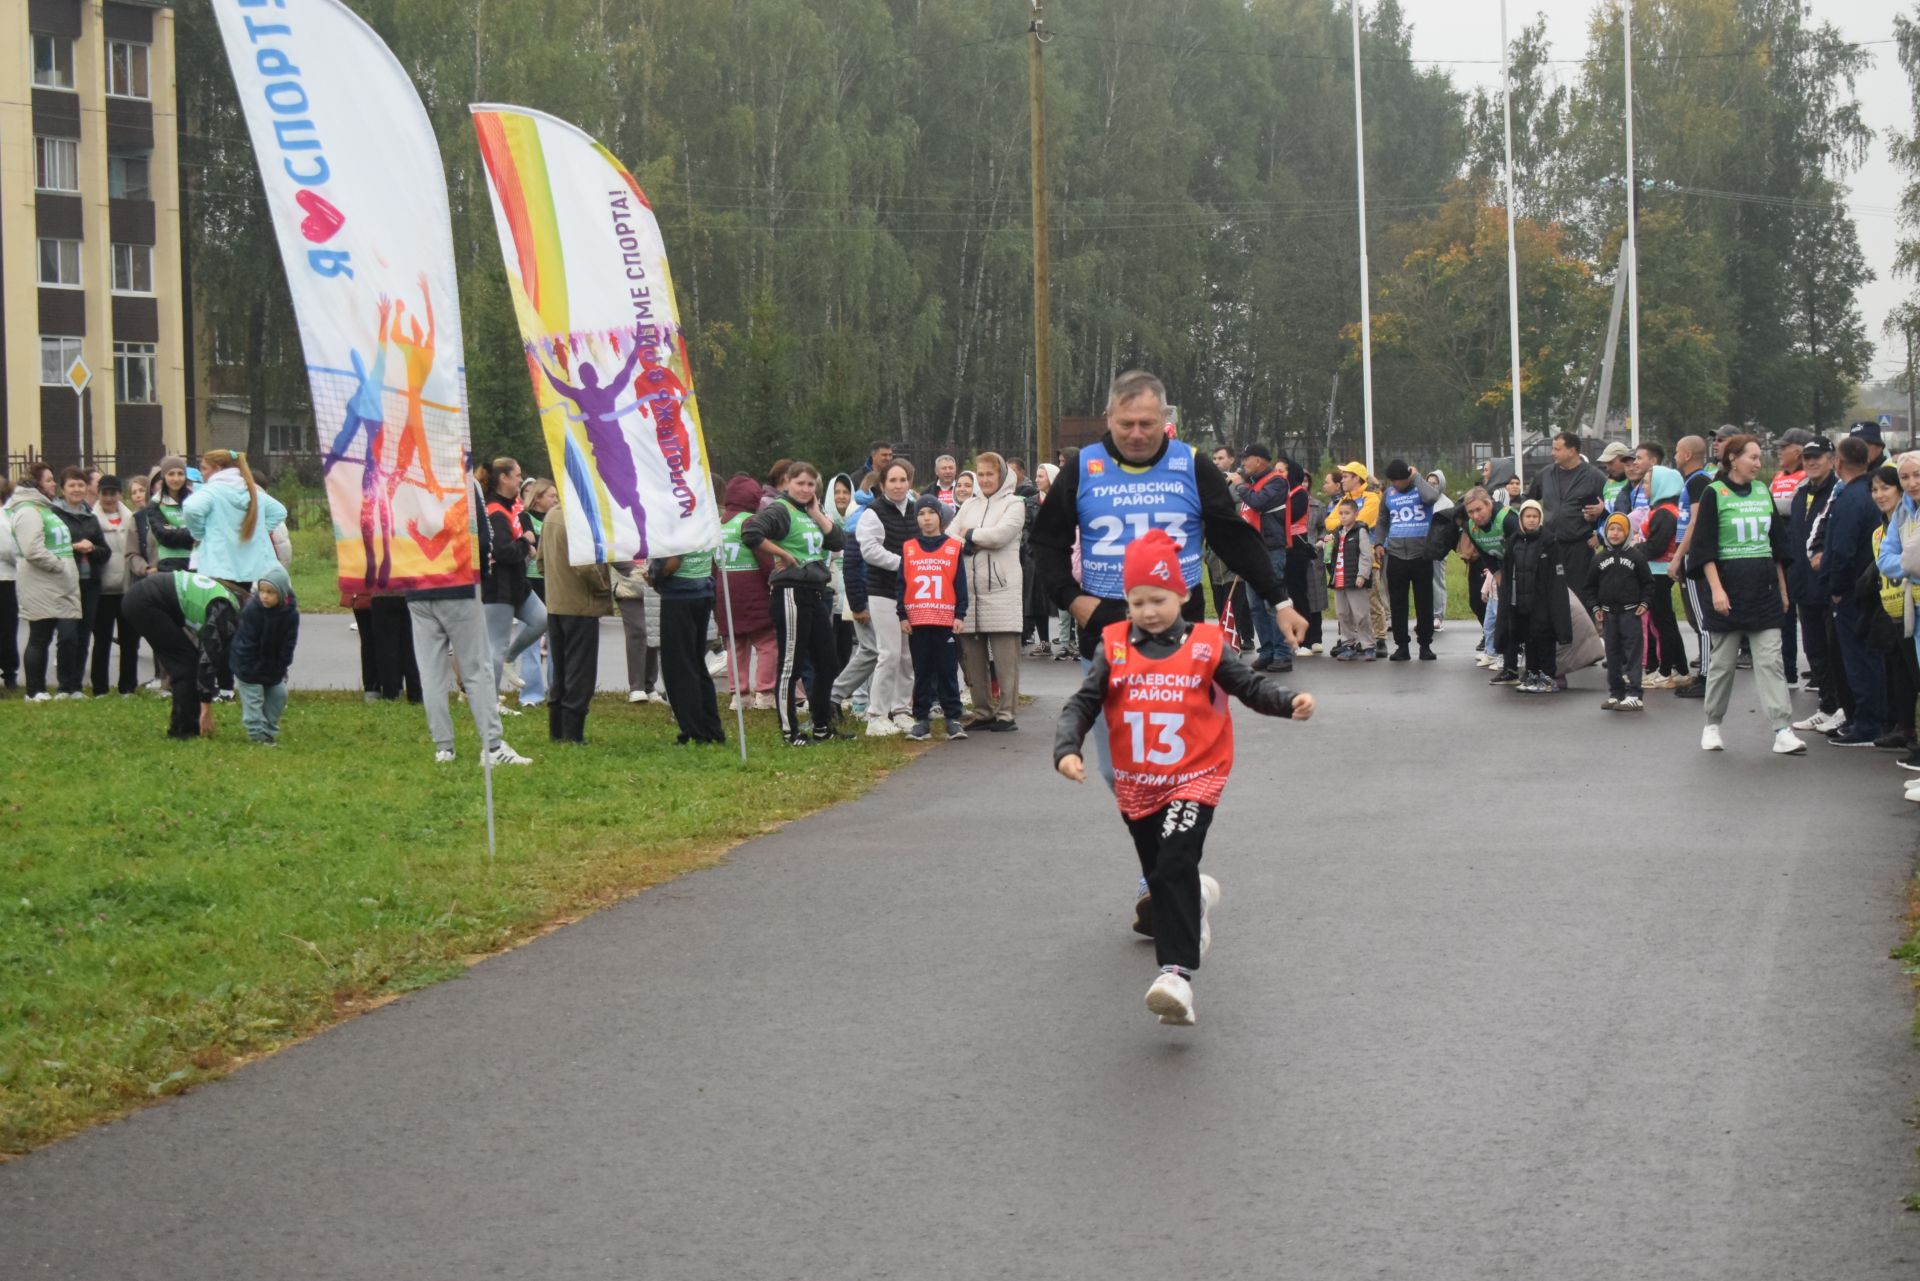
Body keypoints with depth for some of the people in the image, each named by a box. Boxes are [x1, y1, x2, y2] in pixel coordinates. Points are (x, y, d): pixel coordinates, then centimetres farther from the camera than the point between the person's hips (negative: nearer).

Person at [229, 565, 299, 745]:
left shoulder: (291, 614, -15)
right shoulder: (251, 610, -24)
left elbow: (287, 647, -6)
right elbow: (246, 645, -20)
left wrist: (281, 671, -6)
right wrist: (244, 673, -19)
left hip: (273, 667, 4)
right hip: (251, 666, -4)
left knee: (279, 694, 7)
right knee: (253, 697, -7)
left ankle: (270, 730, 20)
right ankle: (257, 733, -1)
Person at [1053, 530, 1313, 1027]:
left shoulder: (1205, 645, -4)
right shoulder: (1113, 648, 0)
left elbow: (1250, 686, -1)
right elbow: (1082, 704, -2)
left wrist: (1290, 701, -20)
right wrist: (1067, 748, -19)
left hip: (1194, 780, -4)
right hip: (1136, 786, 4)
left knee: (1174, 867, -21)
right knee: (1158, 877, 15)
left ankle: (1177, 972, -26)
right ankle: (1197, 901, 51)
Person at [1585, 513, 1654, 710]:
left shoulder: (1635, 556, -1)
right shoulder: (1600, 559, 8)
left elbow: (1648, 582, 3)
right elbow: (1589, 586, 13)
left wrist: (1644, 603, -4)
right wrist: (1594, 607, 5)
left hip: (1631, 612, -4)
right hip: (1608, 613, 4)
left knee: (1632, 652, -8)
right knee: (1613, 654, 7)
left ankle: (1633, 696, -11)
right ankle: (1615, 694, 12)